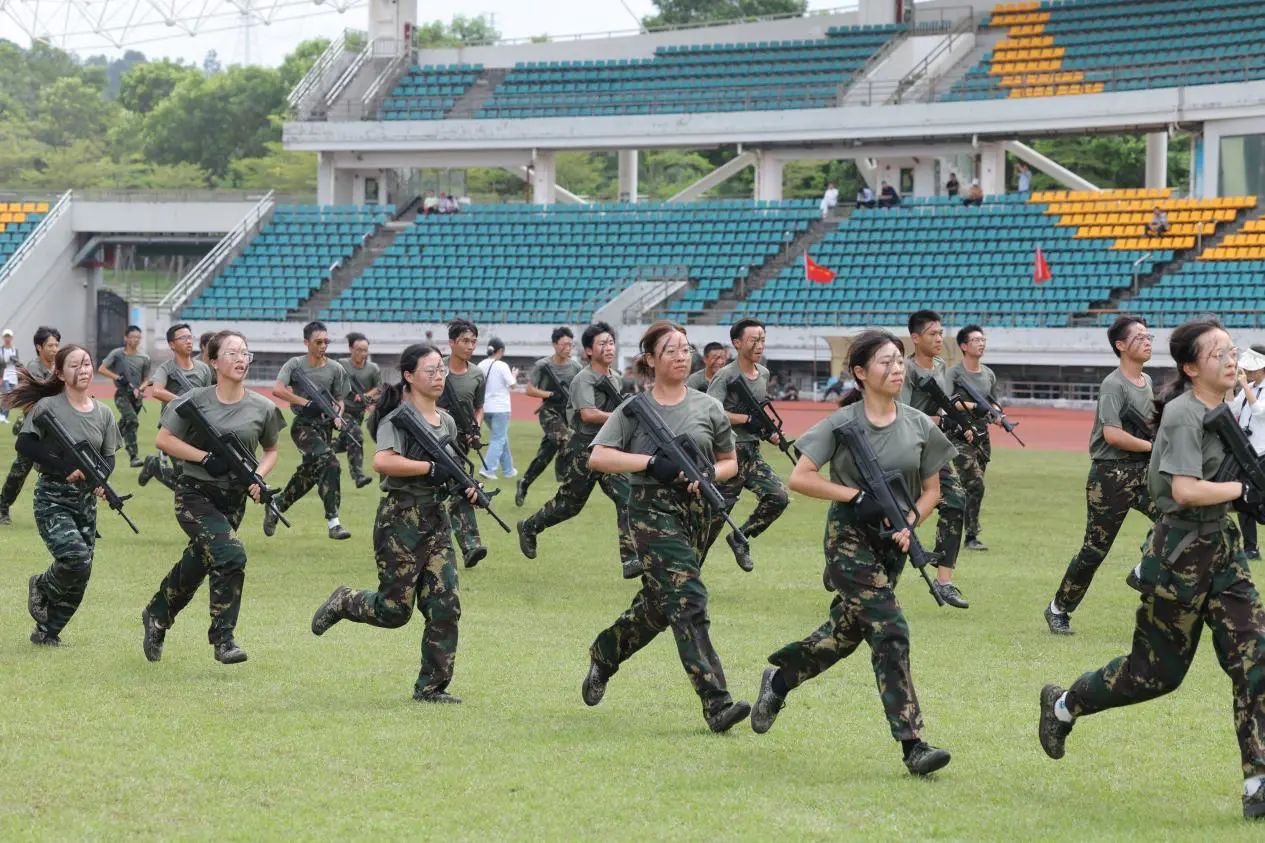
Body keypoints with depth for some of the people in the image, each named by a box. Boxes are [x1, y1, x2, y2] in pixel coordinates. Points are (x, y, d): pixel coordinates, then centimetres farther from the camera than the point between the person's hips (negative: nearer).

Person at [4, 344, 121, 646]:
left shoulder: (103, 413, 6)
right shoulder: (48, 407, -9)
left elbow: (109, 456, 10)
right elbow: (24, 445, -16)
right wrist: (66, 468, -22)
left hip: (86, 500, 5)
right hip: (53, 499, -5)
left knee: (80, 577, 4)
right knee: (76, 559, -23)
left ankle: (47, 632, 23)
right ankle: (41, 587, 10)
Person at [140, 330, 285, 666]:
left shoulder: (262, 408, 2)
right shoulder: (196, 400, -7)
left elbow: (271, 451, 16)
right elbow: (164, 440, -5)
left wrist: (258, 476, -4)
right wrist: (206, 458, -15)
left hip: (232, 499, 4)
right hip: (195, 494, -4)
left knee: (197, 565, 13)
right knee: (231, 553, -23)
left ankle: (157, 615, 38)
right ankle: (223, 638, -15)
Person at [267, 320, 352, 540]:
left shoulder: (335, 369, 6)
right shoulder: (295, 364, -5)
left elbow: (339, 399, 16)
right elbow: (277, 389, -17)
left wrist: (338, 416, -6)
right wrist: (306, 403, -24)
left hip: (324, 426, 6)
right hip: (303, 425, -6)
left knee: (308, 475, 13)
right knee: (328, 462, -24)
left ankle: (276, 506, 37)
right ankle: (333, 521, -26)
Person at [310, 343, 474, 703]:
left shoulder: (447, 422, 14)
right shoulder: (398, 417, -10)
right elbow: (382, 461, -27)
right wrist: (430, 468, -24)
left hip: (437, 519, 7)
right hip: (400, 517, -7)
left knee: (445, 607, -1)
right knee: (394, 609, -3)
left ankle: (431, 687, 6)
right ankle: (343, 603, 26)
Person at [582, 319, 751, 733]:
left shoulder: (708, 408, 8)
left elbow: (730, 462, 16)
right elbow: (598, 457, -7)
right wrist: (652, 462, -17)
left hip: (697, 512, 5)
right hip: (653, 510, -5)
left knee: (658, 604, 13)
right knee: (688, 599, -16)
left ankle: (604, 653, 41)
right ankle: (716, 703, -20)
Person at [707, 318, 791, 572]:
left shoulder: (764, 374, 12)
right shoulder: (725, 377, -13)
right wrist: (748, 419, -21)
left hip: (752, 451, 7)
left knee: (778, 498, -8)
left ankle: (740, 537, 11)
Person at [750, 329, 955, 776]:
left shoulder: (919, 426, 4)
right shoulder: (842, 423, -7)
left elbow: (931, 490, 12)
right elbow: (799, 478, -8)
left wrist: (909, 525, -7)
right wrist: (857, 496, -15)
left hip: (891, 543, 6)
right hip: (849, 538, -6)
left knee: (844, 633, 15)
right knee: (889, 632, -15)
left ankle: (779, 680, 41)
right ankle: (912, 745, -17)